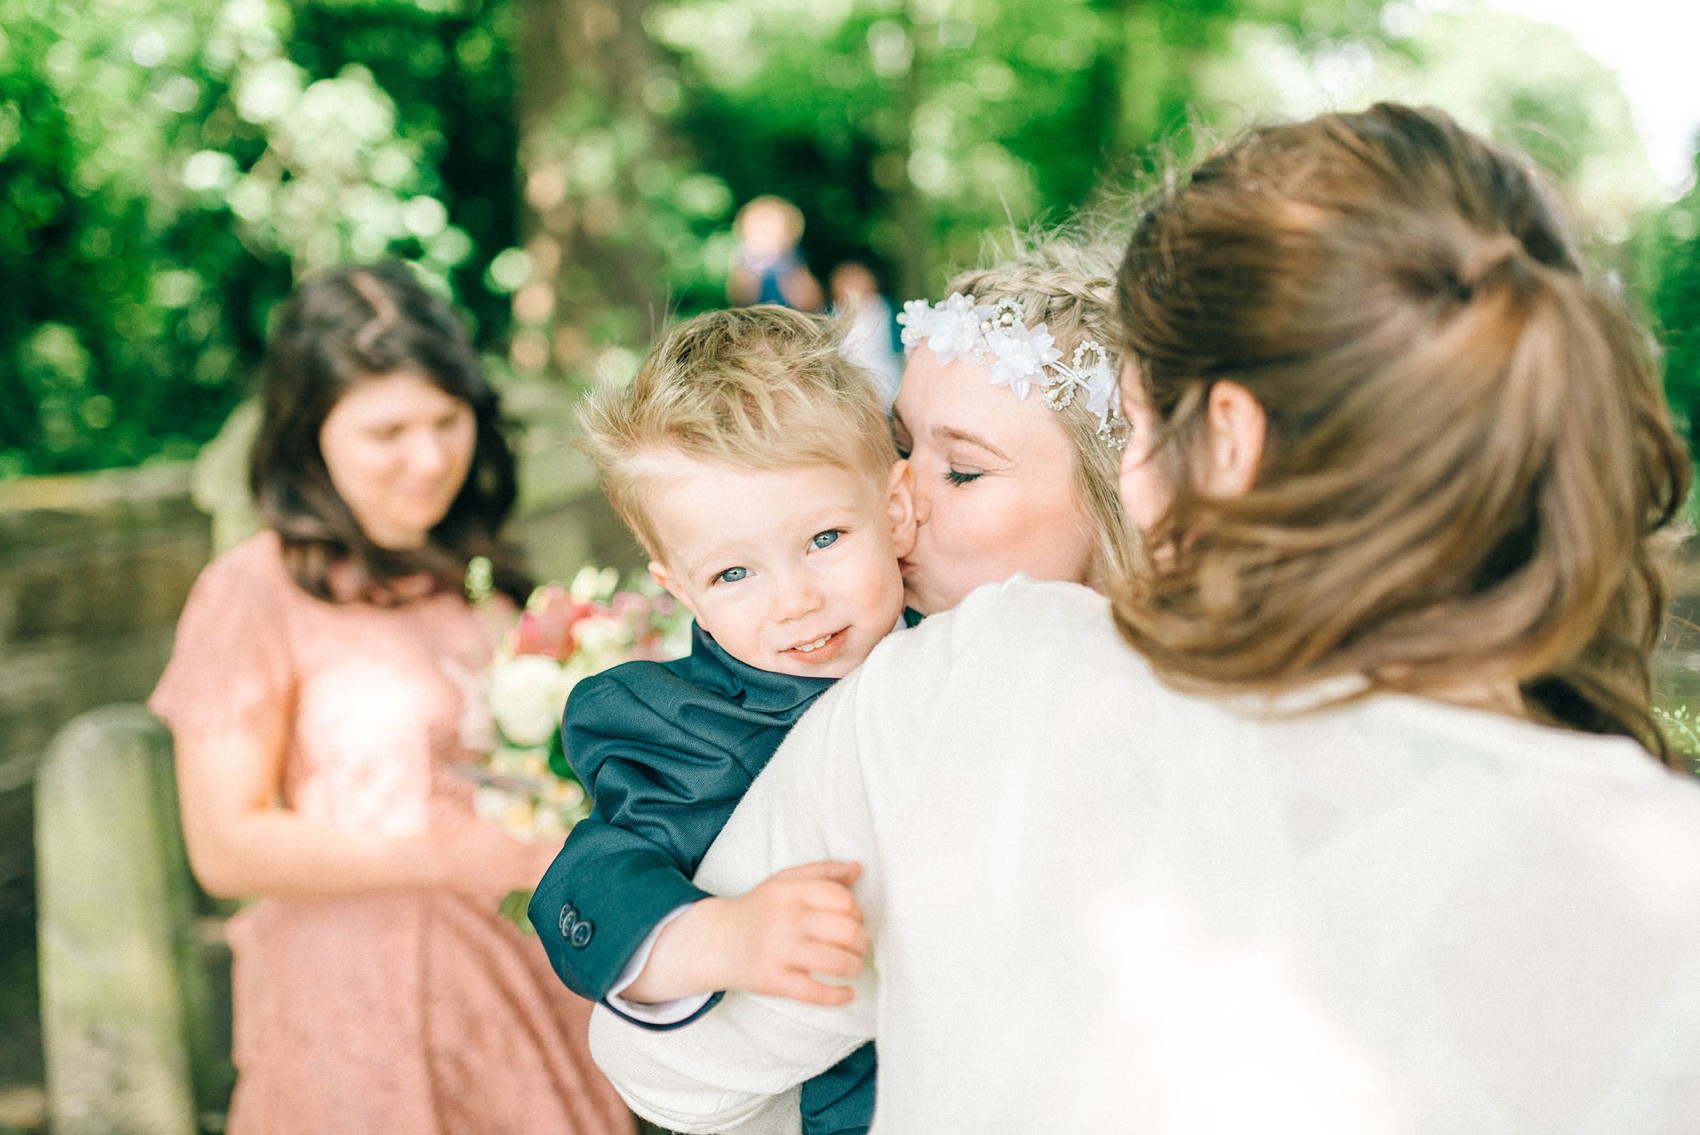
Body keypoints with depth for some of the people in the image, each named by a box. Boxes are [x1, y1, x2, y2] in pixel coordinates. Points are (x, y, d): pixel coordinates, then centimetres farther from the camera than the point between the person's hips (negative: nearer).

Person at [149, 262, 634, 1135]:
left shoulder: (479, 577, 9)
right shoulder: (252, 596, -11)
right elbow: (226, 847, -13)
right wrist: (444, 856, -18)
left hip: (525, 975, 5)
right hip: (362, 1004, -5)